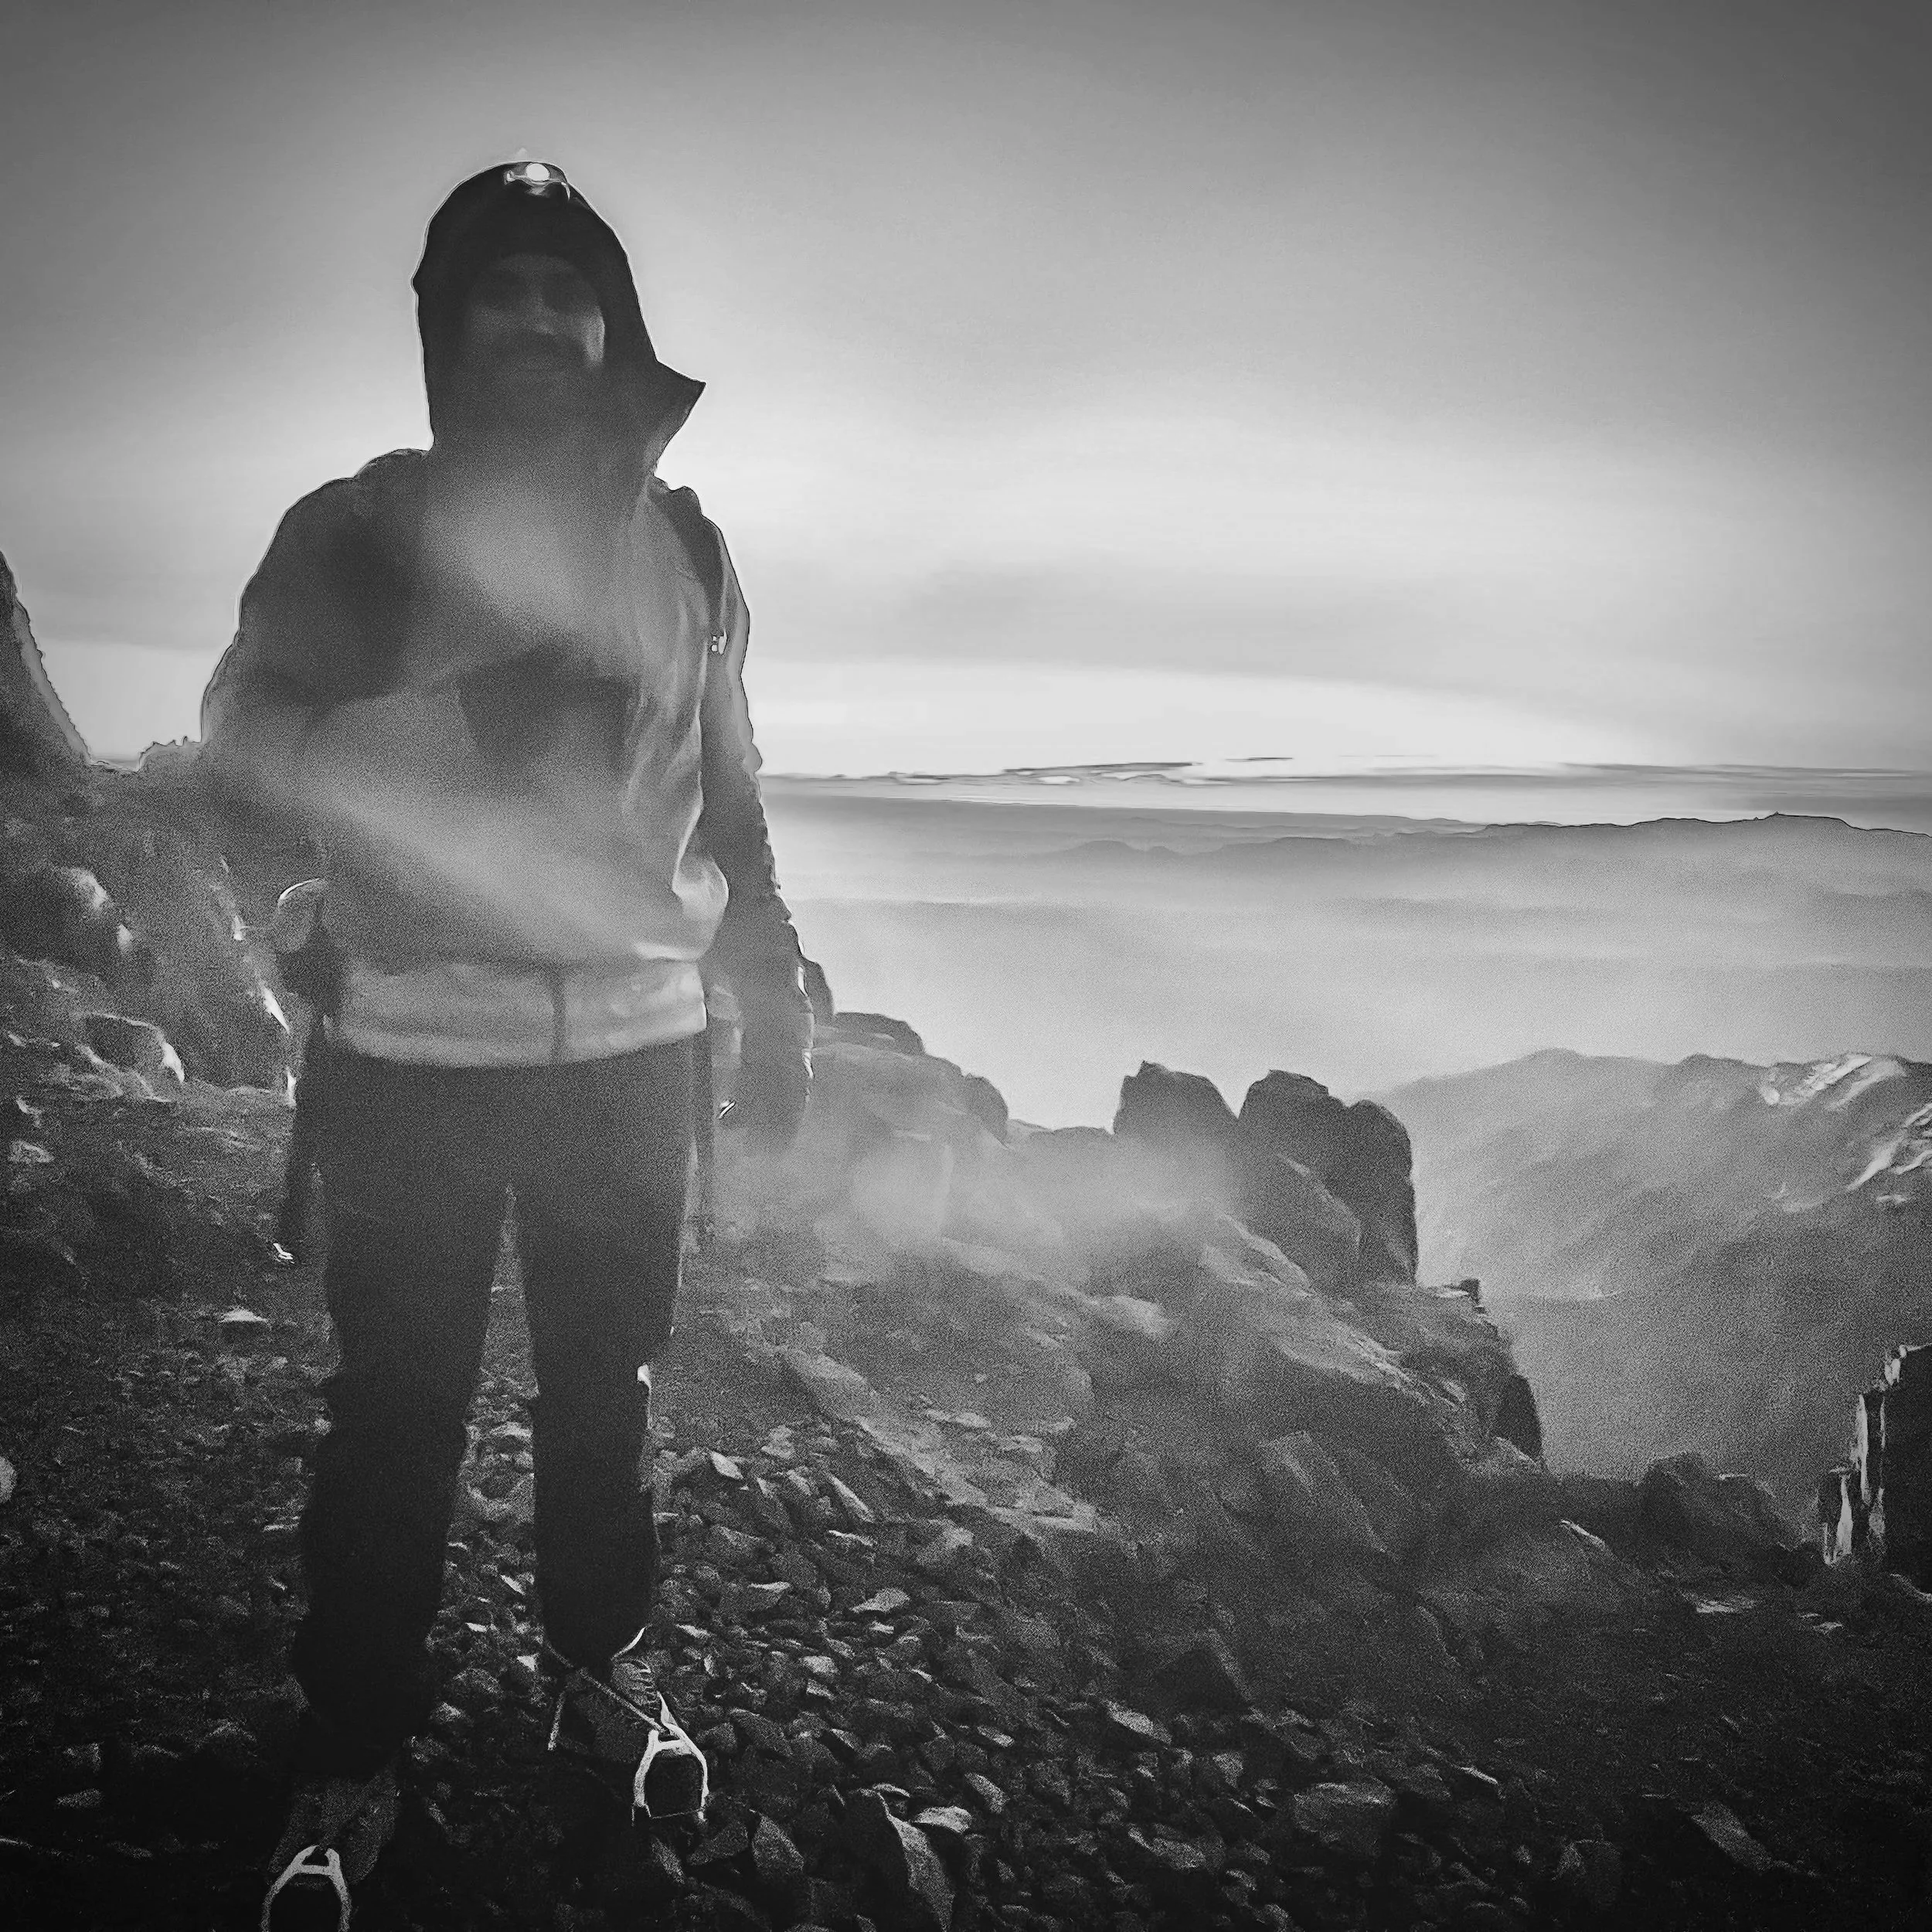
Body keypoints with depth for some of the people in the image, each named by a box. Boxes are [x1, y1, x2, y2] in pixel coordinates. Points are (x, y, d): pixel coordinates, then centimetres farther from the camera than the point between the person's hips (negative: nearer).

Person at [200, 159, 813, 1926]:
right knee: (397, 1411, 3)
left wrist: (774, 1009, 10)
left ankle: (600, 1660, 33)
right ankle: (356, 1746, 19)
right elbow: (248, 733, -13)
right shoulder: (363, 528, -1)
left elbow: (728, 800, 13)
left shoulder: (685, 548, 7)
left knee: (609, 1384, 14)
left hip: (634, 1043, 3)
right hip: (418, 1049, -2)